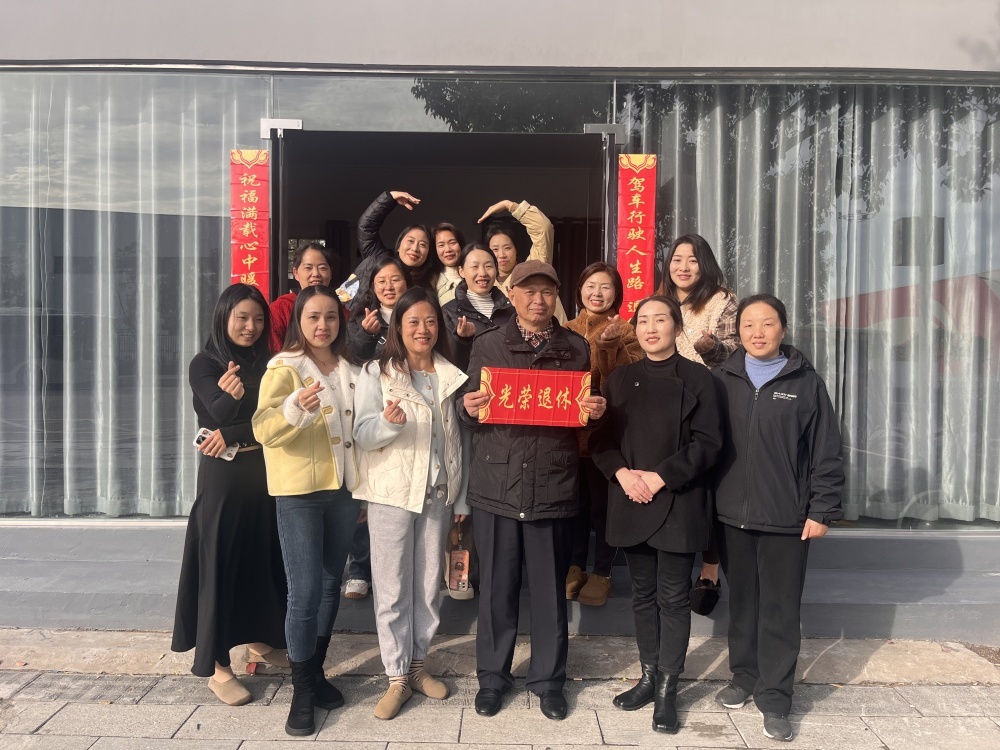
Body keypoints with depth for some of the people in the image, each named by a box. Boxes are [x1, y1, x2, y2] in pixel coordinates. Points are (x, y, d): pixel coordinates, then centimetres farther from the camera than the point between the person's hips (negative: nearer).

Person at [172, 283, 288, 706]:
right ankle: (217, 665, 8)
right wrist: (229, 394, -40)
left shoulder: (268, 363, 6)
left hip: (264, 472, 4)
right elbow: (219, 412, -19)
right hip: (223, 476, -4)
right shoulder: (204, 364, -4)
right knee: (219, 562, 0)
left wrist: (233, 433, -12)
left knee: (263, 558, 11)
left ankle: (259, 641, 30)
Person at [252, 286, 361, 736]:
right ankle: (301, 692, 10)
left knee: (331, 587, 13)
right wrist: (297, 407, -41)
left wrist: (361, 488, 17)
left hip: (343, 490, 6)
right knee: (305, 592, -6)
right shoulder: (284, 368, -7)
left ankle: (316, 672, 29)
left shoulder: (350, 371, 10)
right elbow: (265, 429, -21)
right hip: (299, 493, -6)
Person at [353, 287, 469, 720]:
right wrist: (389, 422, -29)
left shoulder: (451, 376, 7)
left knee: (429, 584, 12)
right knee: (392, 587, 2)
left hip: (438, 493, 3)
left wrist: (462, 497, 9)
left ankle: (417, 664, 28)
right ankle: (397, 677, 15)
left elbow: (459, 439, 11)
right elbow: (362, 435, -8)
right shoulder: (376, 373, -2)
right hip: (392, 493, -3)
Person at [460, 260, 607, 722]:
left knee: (551, 591, 10)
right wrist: (470, 411, -13)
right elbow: (469, 419, 8)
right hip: (497, 485, 0)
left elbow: (585, 414, 14)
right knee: (496, 588, 10)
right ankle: (492, 676, 29)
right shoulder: (487, 345, 6)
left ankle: (548, 679, 28)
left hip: (554, 486, 0)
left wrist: (596, 412, -8)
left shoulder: (576, 347, 8)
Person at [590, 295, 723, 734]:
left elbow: (708, 443, -8)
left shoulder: (696, 378, -3)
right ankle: (648, 677, 27)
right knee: (643, 594, 13)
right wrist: (621, 473, -11)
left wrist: (661, 476, -15)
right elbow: (600, 437, 7)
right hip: (631, 503, 4)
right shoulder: (619, 380, 9)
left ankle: (667, 689, 15)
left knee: (673, 596, 3)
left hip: (678, 504, -3)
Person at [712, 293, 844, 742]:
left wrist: (822, 510, -4)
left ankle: (774, 697, 17)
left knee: (780, 609, 5)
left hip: (786, 517, -2)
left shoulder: (806, 383, -1)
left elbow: (826, 453, -1)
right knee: (742, 603, 15)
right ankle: (743, 678, 31)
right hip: (732, 514, 2)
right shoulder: (721, 380, 3)